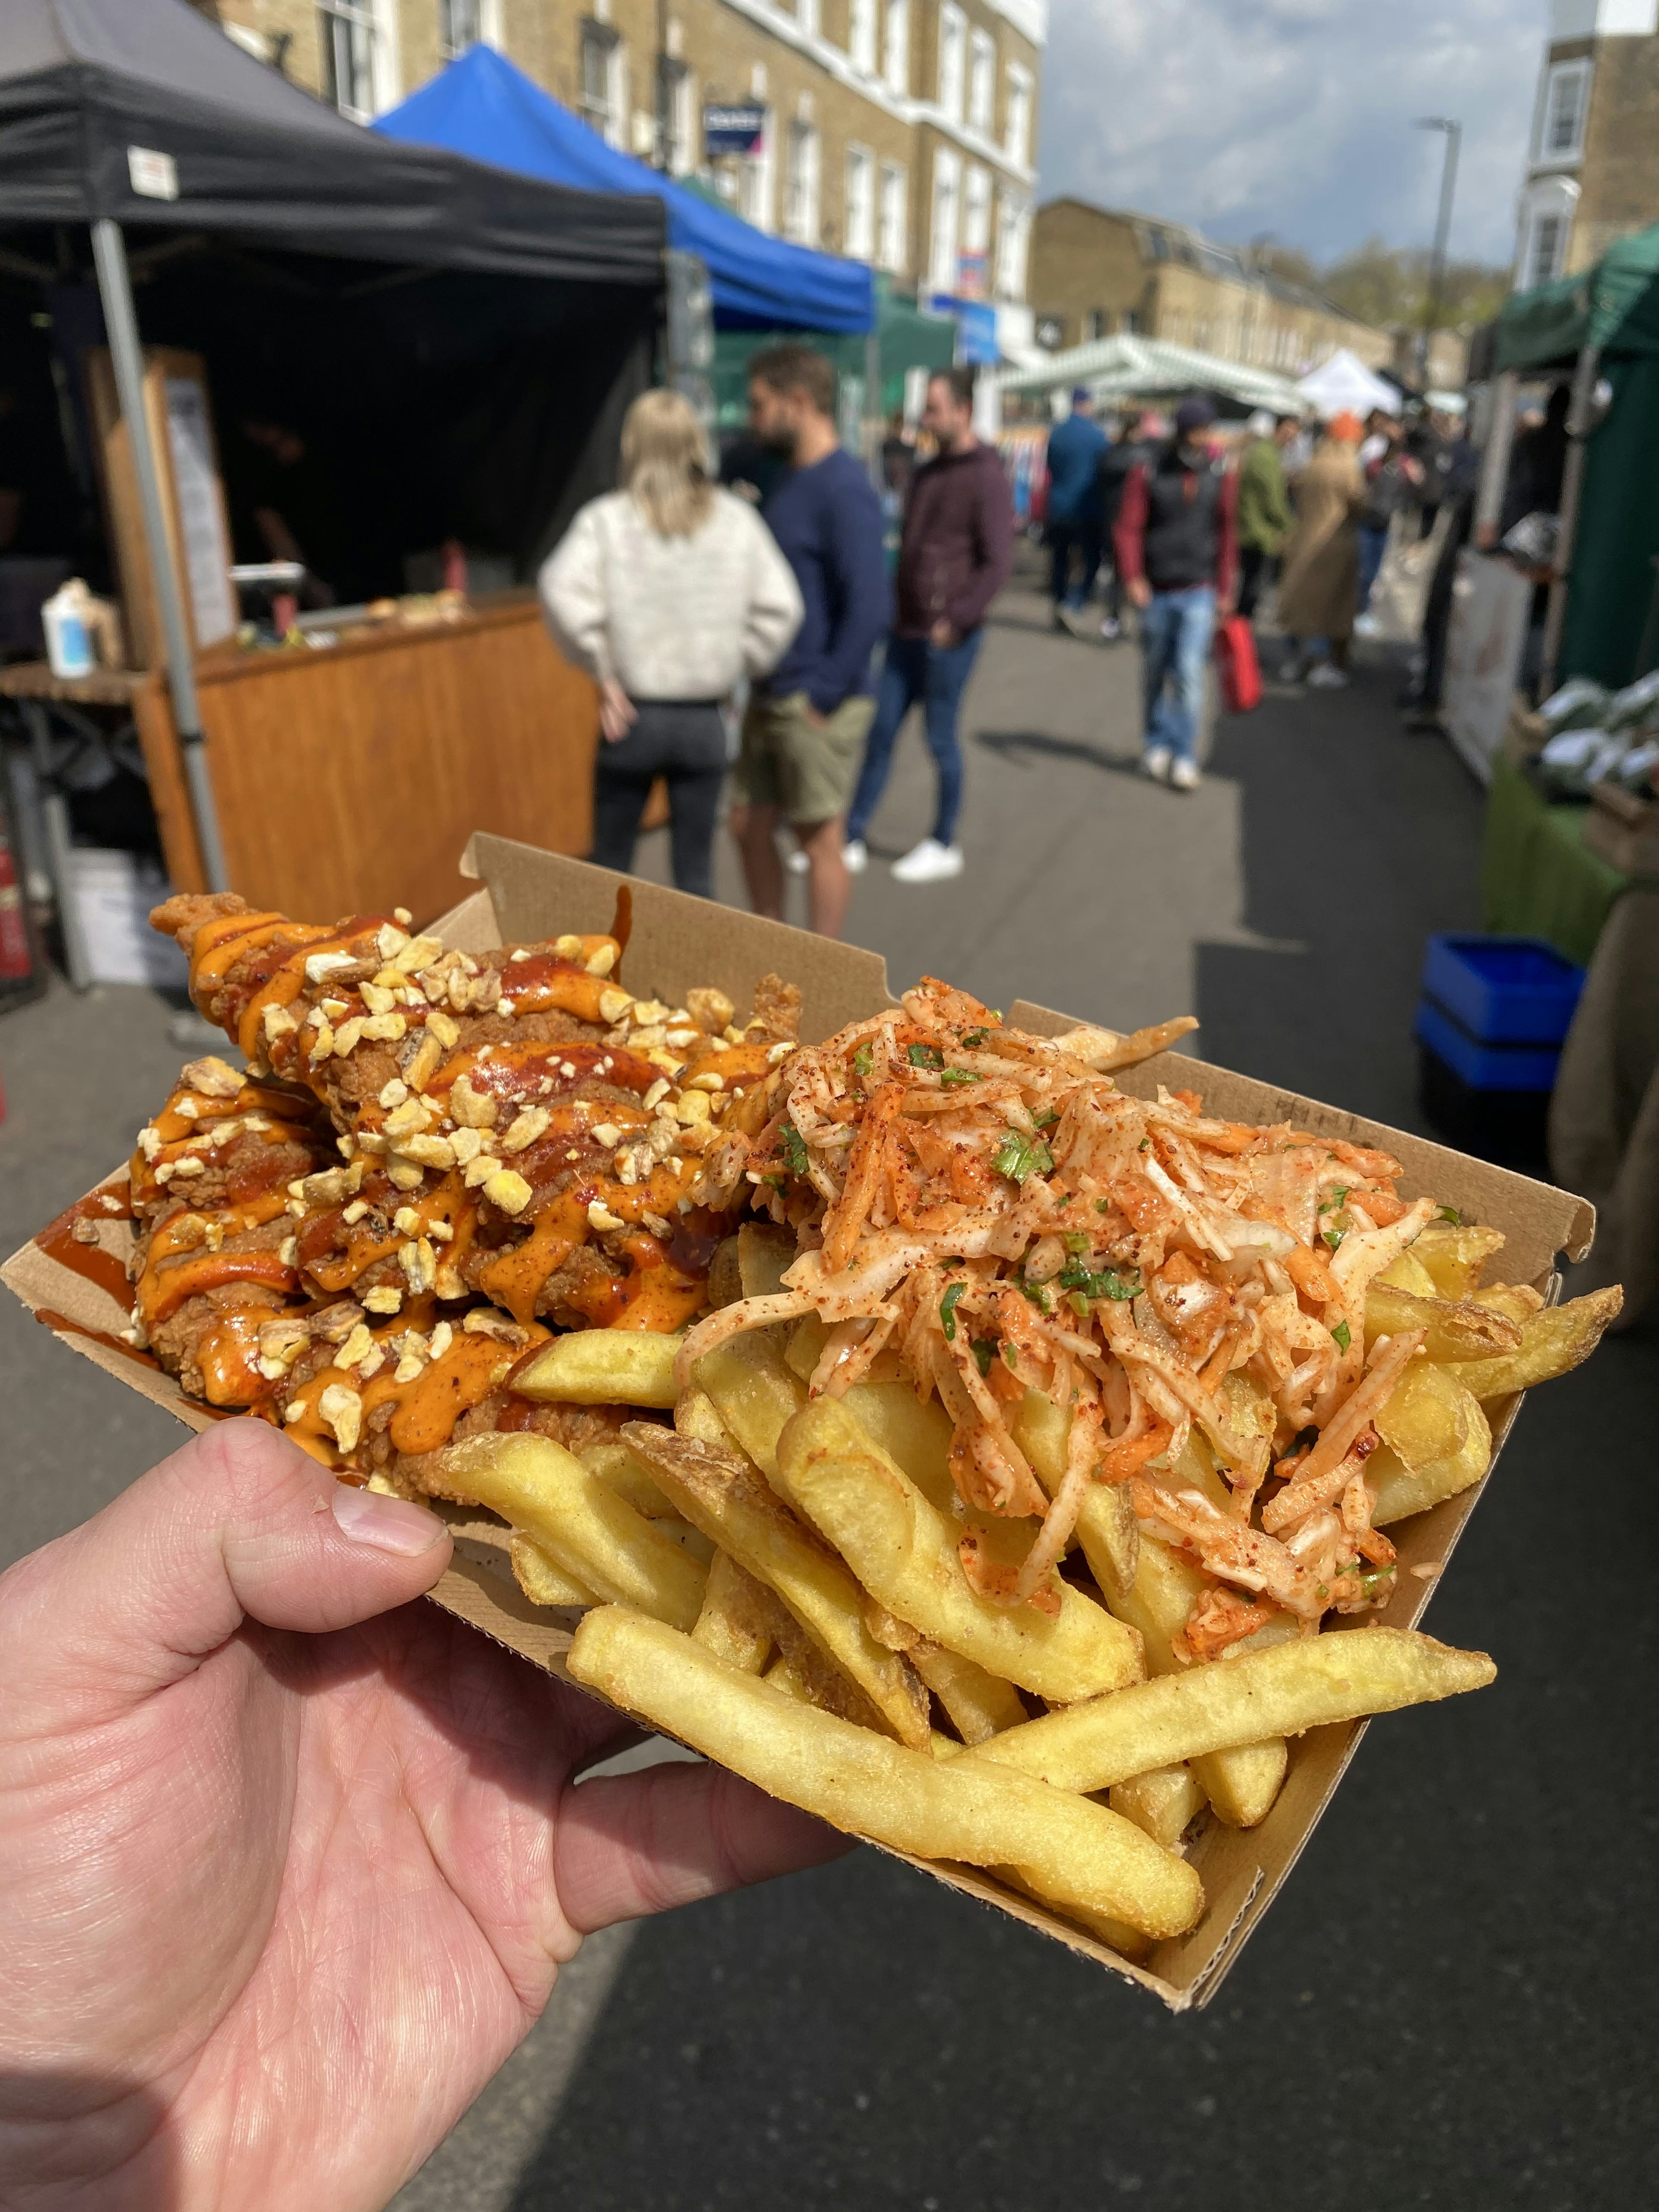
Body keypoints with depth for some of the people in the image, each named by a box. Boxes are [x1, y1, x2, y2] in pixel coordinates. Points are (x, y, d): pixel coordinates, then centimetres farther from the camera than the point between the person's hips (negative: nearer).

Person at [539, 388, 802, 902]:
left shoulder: (607, 519, -5)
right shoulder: (736, 519, 0)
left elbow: (564, 593, -20)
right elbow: (780, 606, -6)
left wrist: (602, 668, -8)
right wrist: (737, 665, 6)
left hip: (632, 716, -1)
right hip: (705, 720, 1)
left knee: (610, 867, 13)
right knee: (695, 873, 10)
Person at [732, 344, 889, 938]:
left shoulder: (844, 490, -15)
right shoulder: (788, 481, 12)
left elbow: (869, 607, -22)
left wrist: (821, 695, -19)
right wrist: (761, 677, 12)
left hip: (818, 708, -9)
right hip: (770, 699, 9)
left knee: (819, 841, 3)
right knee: (750, 826, 15)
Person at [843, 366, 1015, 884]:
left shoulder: (986, 477, -10)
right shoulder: (926, 473, 15)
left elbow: (999, 563, -16)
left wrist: (956, 620, -19)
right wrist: (897, 610, 14)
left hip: (948, 637, -7)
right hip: (907, 630, 7)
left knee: (941, 738, 1)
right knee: (881, 733, 7)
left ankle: (944, 846, 15)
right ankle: (853, 839, 13)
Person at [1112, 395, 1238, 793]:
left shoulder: (1221, 476, 3)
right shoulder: (1148, 473, -3)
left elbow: (1227, 534, 8)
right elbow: (1128, 528, -6)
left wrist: (1225, 590, 8)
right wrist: (1133, 577, -18)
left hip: (1199, 593, 0)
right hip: (1155, 591, 0)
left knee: (1189, 671, -11)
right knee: (1155, 672, 10)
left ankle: (1184, 757, -6)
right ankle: (1157, 743, 29)